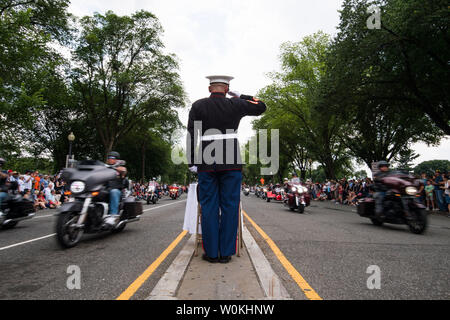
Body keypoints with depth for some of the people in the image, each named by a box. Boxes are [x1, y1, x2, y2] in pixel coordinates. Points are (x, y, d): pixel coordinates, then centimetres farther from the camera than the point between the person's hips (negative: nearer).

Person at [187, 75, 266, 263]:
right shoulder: (235, 105, 3)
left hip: (206, 164, 1)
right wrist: (240, 96, 20)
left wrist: (192, 162, 4)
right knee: (229, 206, 5)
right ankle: (226, 252, 9)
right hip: (231, 163, 0)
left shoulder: (198, 106, 4)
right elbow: (261, 107, 17)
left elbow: (191, 136, 0)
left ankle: (211, 253, 10)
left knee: (209, 207, 5)